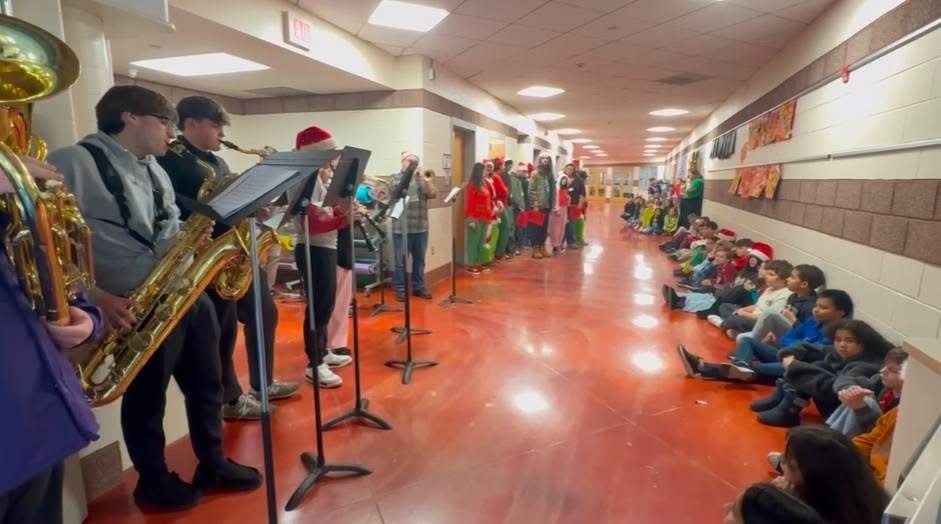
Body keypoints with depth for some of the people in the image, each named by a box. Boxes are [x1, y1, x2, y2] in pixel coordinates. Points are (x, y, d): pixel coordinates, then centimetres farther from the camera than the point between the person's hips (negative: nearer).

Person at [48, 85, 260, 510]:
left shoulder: (154, 170, 16)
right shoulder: (74, 163, -10)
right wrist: (95, 296, -24)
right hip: (137, 308, -8)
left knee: (207, 384, 15)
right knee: (147, 398, 9)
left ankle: (212, 464, 34)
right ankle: (154, 483, 32)